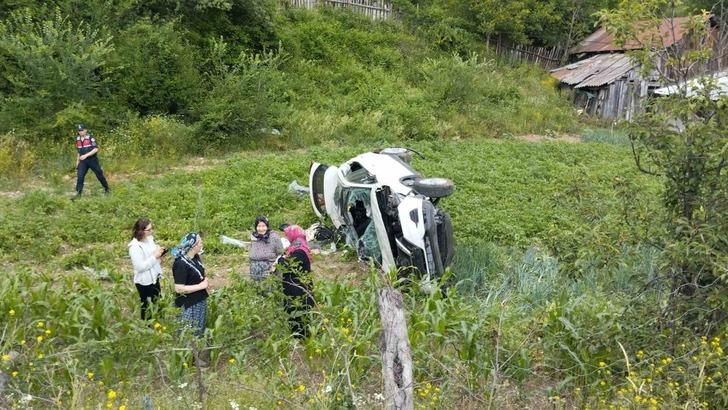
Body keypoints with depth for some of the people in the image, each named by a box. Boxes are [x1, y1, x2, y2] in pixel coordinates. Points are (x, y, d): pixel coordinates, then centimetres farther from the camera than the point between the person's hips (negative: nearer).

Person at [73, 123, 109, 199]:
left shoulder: (90, 138, -11)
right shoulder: (78, 139, 7)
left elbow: (96, 149, -19)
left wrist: (86, 155, -25)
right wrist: (77, 161, 17)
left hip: (92, 159, -4)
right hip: (83, 161, 4)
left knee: (99, 175, 6)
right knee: (80, 176, -8)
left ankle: (106, 188, 25)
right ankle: (78, 193, -7)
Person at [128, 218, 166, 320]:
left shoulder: (149, 239, -2)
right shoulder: (135, 247, -26)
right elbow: (140, 267, -27)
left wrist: (159, 254, -7)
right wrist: (155, 256, -27)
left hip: (154, 278, 8)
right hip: (144, 282, -8)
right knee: (147, 307, 10)